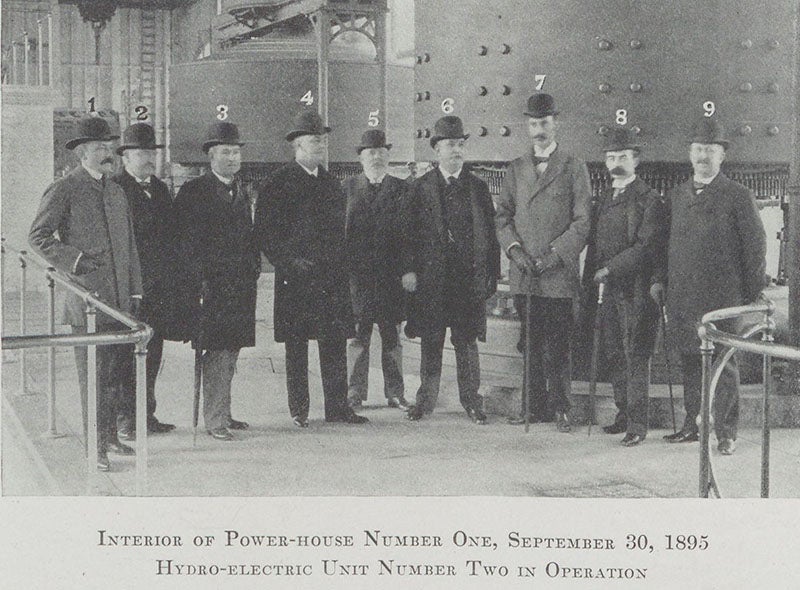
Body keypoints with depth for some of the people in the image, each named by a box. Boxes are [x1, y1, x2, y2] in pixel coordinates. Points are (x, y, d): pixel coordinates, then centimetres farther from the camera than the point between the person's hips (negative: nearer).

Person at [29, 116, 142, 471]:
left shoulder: (116, 191, 18)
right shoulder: (63, 191, -3)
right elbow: (37, 237, -5)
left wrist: (134, 291, 15)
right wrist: (73, 260, -14)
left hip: (120, 299, 7)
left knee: (119, 371, 9)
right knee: (93, 374, -4)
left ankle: (110, 436, 22)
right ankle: (95, 447, 4)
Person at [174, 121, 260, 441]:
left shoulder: (241, 194, 17)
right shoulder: (193, 191, -5)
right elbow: (187, 241, -10)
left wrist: (253, 269, 10)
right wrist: (201, 281, -15)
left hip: (240, 285, 7)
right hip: (211, 284, -7)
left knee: (230, 350, 11)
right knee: (217, 351, -8)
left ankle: (222, 413, 20)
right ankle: (214, 418, -2)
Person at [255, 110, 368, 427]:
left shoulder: (331, 184, 15)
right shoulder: (277, 184, -3)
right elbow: (265, 234, -6)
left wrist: (341, 266, 11)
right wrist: (289, 263, -14)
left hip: (333, 279, 5)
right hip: (296, 280, -5)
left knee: (336, 342, 5)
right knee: (296, 346, 2)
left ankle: (337, 406, 13)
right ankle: (298, 410, 10)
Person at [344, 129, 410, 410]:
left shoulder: (400, 188, 8)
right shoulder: (348, 187, 7)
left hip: (391, 273, 1)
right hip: (356, 272, -1)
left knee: (392, 337, 6)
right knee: (357, 336, 2)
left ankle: (395, 393, 12)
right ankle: (356, 393, 9)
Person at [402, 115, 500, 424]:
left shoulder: (478, 187, 8)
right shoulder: (421, 187, 5)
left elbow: (490, 233, 8)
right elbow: (409, 231, 2)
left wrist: (492, 274, 3)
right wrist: (408, 269, -7)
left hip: (469, 277, 0)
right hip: (431, 276, 0)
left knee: (467, 341, 4)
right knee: (431, 341, 6)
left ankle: (471, 401, 12)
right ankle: (426, 398, 16)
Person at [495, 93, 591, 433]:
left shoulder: (574, 169, 3)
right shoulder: (516, 169, 14)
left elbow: (583, 222, -2)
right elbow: (503, 216, 14)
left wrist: (554, 254, -10)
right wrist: (514, 249, -3)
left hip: (558, 274, -3)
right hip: (524, 275, 4)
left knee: (557, 345, -2)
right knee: (531, 344, 7)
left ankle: (559, 408, 7)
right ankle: (536, 406, 15)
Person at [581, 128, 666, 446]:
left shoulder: (649, 199, -5)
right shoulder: (604, 198, 17)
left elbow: (647, 245, -14)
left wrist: (610, 269, -16)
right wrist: (590, 283, 12)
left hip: (636, 289, -7)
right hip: (607, 289, 7)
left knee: (636, 357, -6)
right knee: (614, 355, 10)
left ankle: (637, 423, -4)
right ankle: (624, 414, 19)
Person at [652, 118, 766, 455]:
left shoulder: (738, 197, -1)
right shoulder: (675, 196, 14)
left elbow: (755, 247, -1)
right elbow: (667, 243, 20)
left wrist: (754, 296, -4)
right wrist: (660, 279, 9)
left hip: (722, 299, -4)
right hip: (682, 298, 5)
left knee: (723, 364, -2)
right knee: (690, 362, 10)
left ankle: (725, 433, 5)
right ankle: (693, 425, 19)